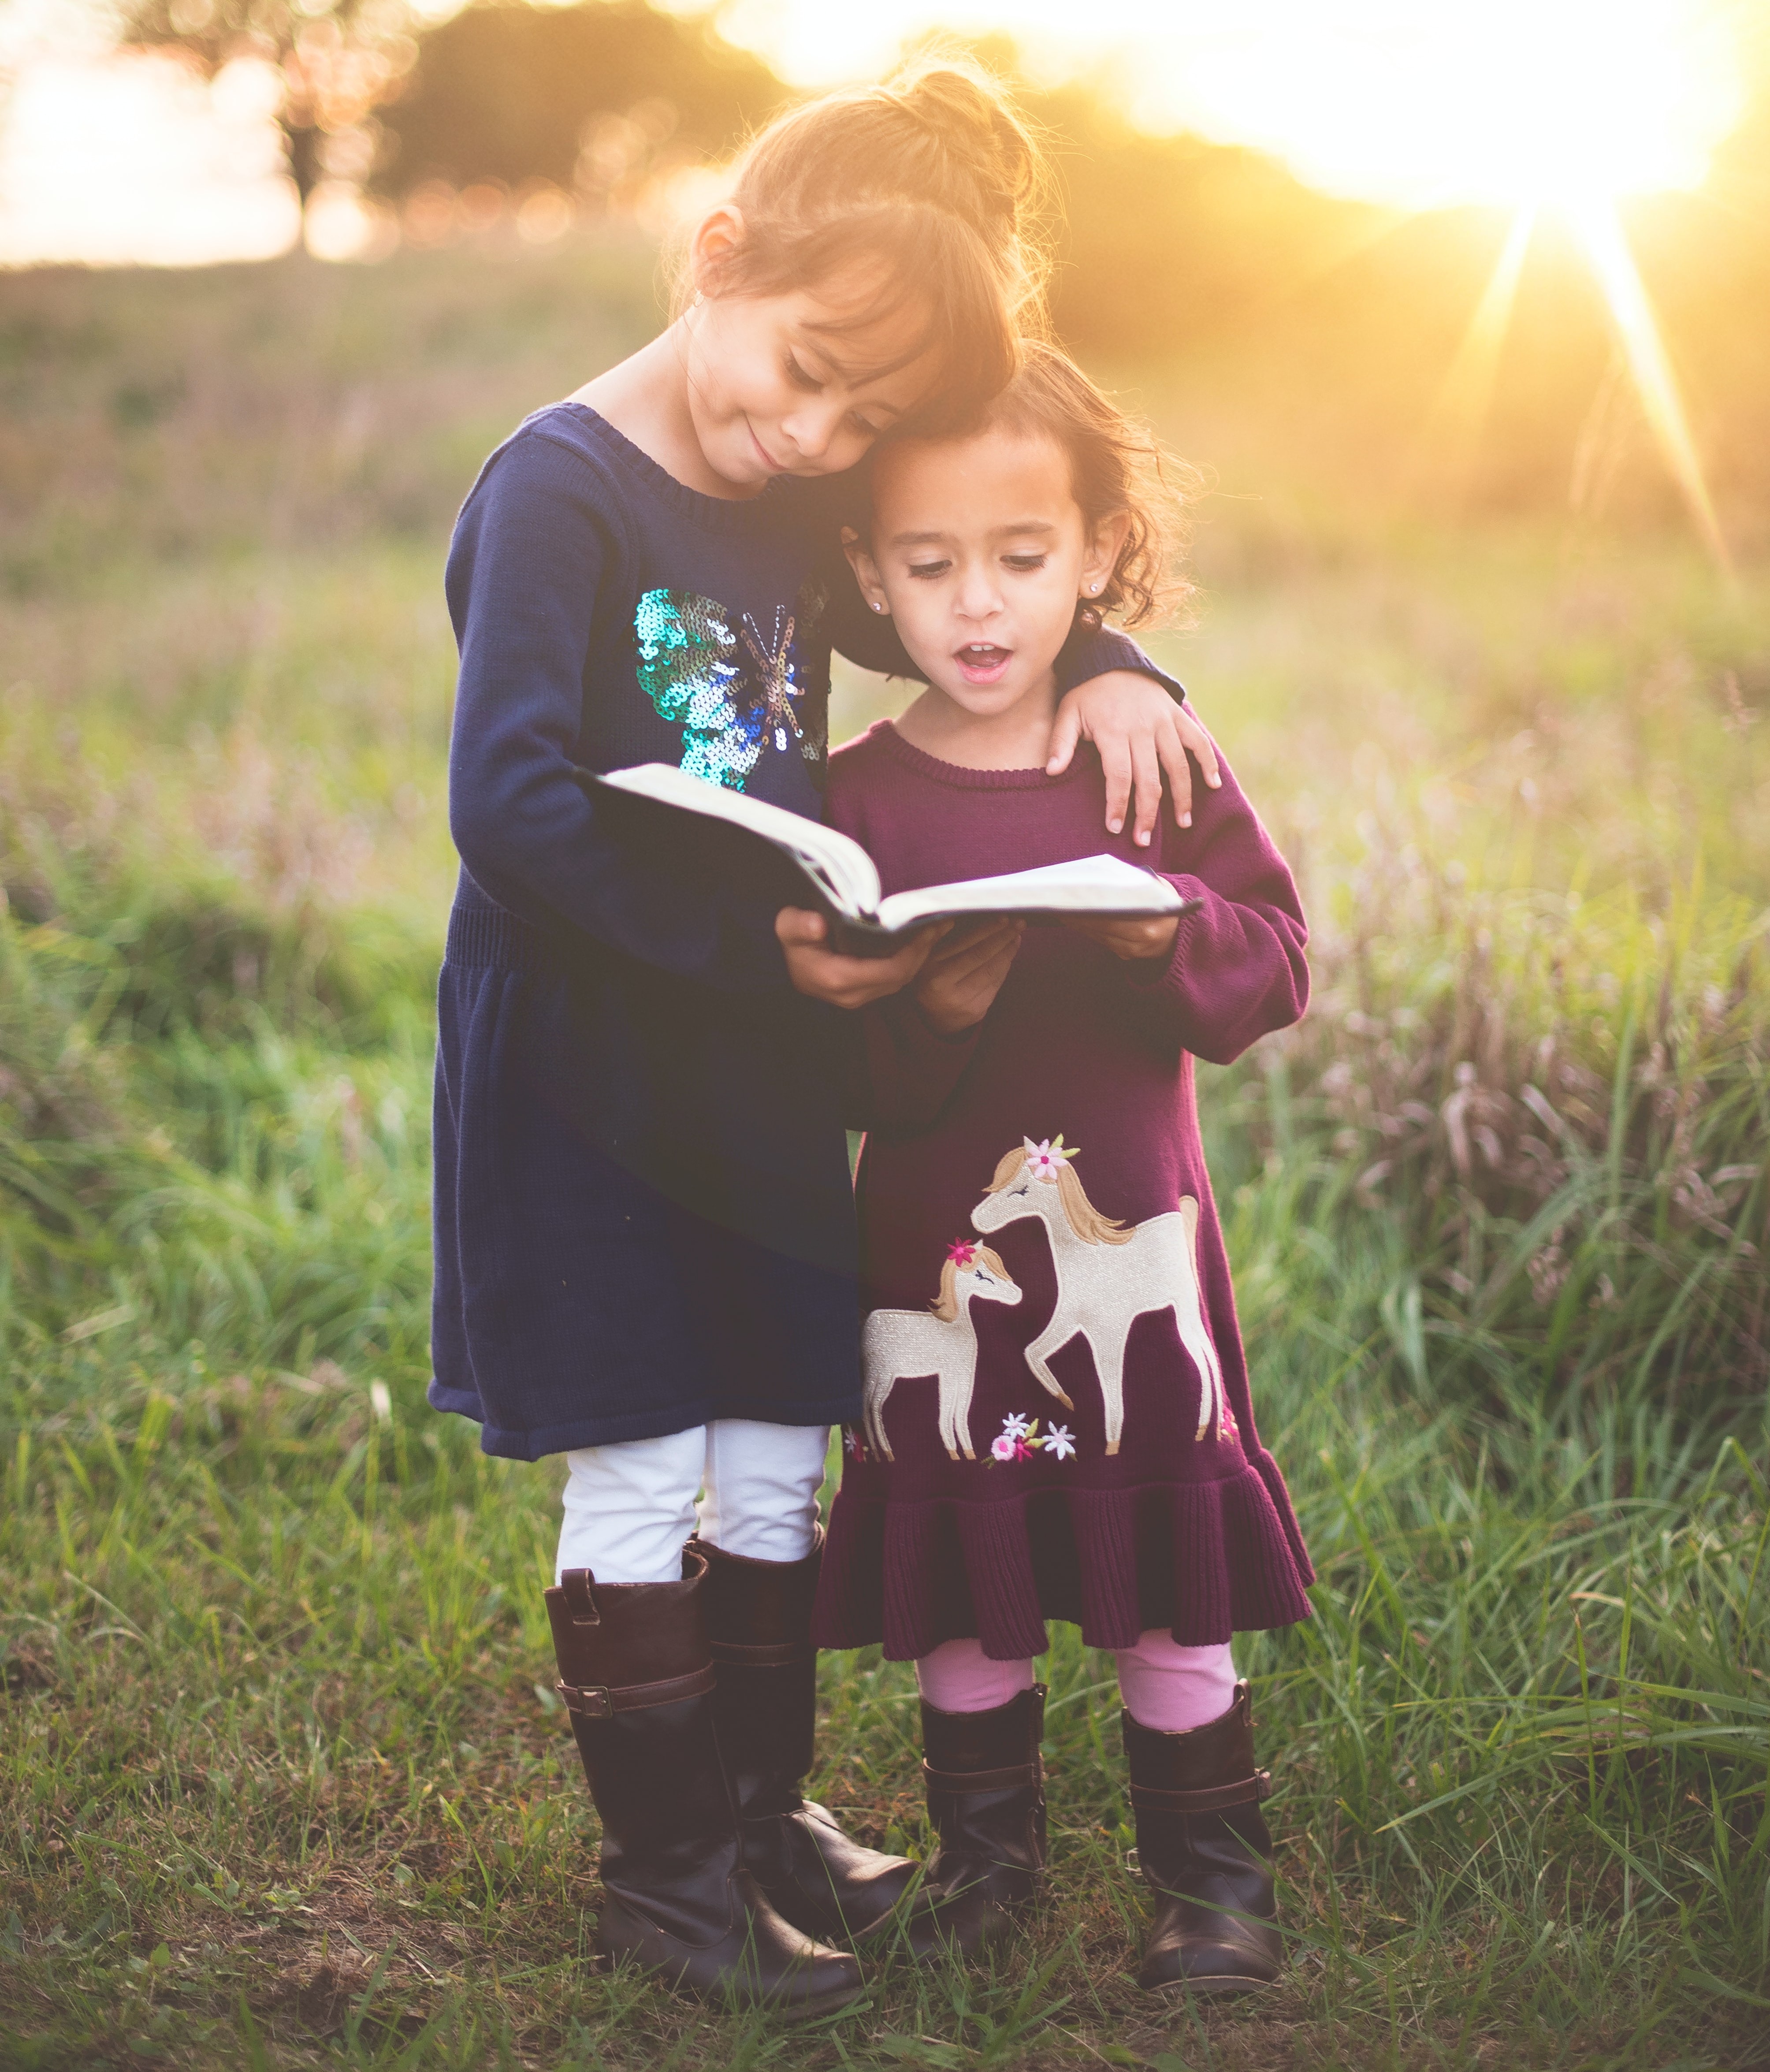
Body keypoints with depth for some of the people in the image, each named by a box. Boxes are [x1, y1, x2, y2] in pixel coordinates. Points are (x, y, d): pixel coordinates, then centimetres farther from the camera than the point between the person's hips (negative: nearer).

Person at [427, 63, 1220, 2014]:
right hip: (586, 1071, -7)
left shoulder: (797, 511, 5)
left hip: (767, 1067, 7)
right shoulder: (558, 490, -17)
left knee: (778, 1459, 14)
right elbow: (508, 803, -25)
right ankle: (664, 1864, 20)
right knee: (639, 1477, 4)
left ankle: (763, 1802, 32)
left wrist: (1101, 666, -1)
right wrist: (751, 943, -29)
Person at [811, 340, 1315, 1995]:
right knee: (954, 1580, 11)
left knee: (1167, 1574, 7)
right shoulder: (855, 800, -4)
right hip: (936, 1252, 0)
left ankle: (1213, 1870, 24)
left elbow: (1273, 972, -1)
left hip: (1132, 1242, 0)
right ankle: (982, 1848, 31)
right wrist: (920, 1021, -27)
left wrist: (1170, 934, -21)